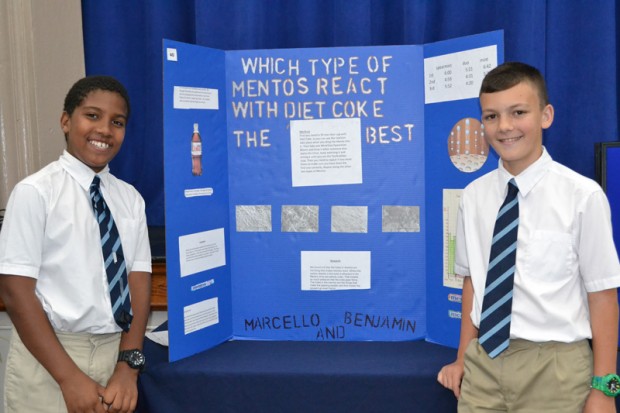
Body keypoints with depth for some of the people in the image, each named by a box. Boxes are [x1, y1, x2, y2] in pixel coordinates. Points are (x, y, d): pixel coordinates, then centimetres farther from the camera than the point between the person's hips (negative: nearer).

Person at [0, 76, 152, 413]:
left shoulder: (130, 198, 3)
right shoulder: (35, 192, -9)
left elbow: (139, 280, 1)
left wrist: (129, 364, -10)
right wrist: (69, 377, -15)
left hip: (116, 352, 4)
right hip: (48, 358, -4)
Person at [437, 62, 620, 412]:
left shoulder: (582, 195, -11)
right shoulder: (473, 196, 0)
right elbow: (473, 280, 8)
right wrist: (464, 358, 8)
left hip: (554, 366, -3)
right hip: (484, 362, 3)